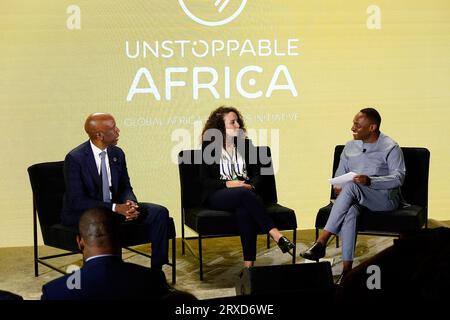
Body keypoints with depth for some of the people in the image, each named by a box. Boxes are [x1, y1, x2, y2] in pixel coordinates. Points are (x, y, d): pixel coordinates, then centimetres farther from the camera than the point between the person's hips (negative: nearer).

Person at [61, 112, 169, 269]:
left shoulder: (117, 153, 3)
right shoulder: (74, 158, -17)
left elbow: (125, 187, 11)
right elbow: (77, 200, -22)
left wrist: (130, 204, -15)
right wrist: (115, 208, -29)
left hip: (115, 206, 7)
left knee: (160, 212, -9)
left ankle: (157, 270, -4)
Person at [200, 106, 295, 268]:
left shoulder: (245, 145, 17)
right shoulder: (209, 148, 6)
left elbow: (257, 174, 14)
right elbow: (204, 180, 0)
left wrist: (251, 186, -9)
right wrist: (228, 184, -14)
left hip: (245, 192, 2)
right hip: (217, 195, -2)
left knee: (244, 208, -37)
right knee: (245, 194, -37)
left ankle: (249, 264, -44)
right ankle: (277, 236, -41)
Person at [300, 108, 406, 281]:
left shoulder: (390, 148, -1)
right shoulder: (350, 146, 16)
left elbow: (398, 178, -12)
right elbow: (340, 174, 18)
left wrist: (370, 181, -27)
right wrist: (338, 186, -7)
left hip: (385, 197, -4)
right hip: (355, 197, 4)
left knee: (352, 186, -35)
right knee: (350, 211, -35)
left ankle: (321, 242, -37)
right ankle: (346, 268, -41)